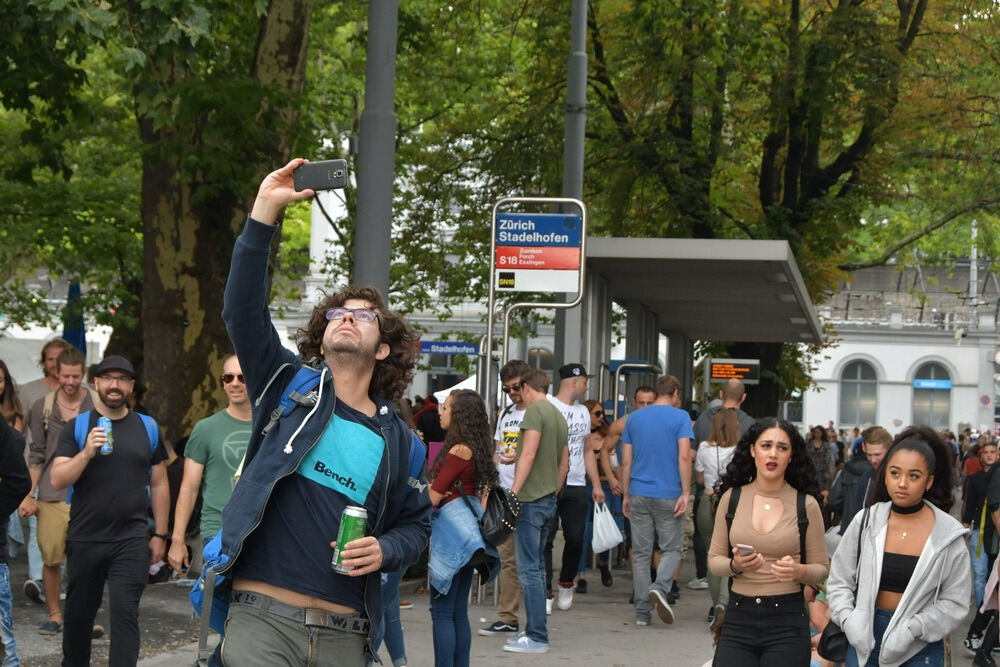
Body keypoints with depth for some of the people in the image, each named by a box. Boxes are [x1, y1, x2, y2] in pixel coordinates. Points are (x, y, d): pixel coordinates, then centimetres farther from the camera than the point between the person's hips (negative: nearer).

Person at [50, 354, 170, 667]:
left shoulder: (148, 428, 6)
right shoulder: (76, 427, 2)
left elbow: (159, 484, 10)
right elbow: (57, 481, -7)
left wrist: (160, 534, 8)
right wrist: (86, 453, -21)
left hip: (132, 539, 0)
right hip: (84, 539, 1)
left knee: (125, 613, -9)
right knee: (79, 613, 13)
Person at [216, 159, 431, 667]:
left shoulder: (395, 438, 11)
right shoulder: (292, 387, 6)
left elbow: (415, 523, 20)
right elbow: (242, 310, -6)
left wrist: (385, 550, -4)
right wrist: (264, 212, -14)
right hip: (261, 619, -2)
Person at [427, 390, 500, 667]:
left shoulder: (459, 451, -14)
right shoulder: (475, 449, 12)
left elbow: (433, 497, -13)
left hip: (452, 528, -9)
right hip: (467, 527, 9)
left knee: (442, 612, -7)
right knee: (458, 612, 12)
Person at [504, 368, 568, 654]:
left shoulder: (534, 411, -10)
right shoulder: (559, 416, 17)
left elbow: (529, 454, -19)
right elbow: (564, 464, 21)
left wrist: (513, 492, -19)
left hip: (530, 500, -9)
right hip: (548, 501, 9)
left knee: (529, 570, -8)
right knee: (536, 568, 15)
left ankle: (537, 637, -9)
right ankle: (534, 631, 19)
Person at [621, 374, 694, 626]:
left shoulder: (634, 418, 10)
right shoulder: (680, 417, -2)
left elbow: (626, 461, 9)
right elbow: (684, 457, -11)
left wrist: (626, 495, 14)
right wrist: (685, 493, -9)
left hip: (639, 494, 3)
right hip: (668, 495, -3)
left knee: (641, 553, 6)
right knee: (671, 549, 8)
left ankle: (642, 612, 6)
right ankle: (660, 587, -18)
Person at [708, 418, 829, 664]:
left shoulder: (806, 504, -2)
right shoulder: (732, 497, 2)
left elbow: (821, 568, 4)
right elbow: (714, 559, 7)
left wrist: (799, 571, -17)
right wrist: (735, 565, -13)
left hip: (787, 622, -1)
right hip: (738, 618, 1)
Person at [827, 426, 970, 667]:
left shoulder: (948, 534, -7)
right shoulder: (866, 521, -3)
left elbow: (954, 602, -6)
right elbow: (839, 581, 4)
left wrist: (911, 629, -18)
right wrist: (848, 619, -12)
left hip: (920, 647, -2)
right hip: (865, 638, 2)